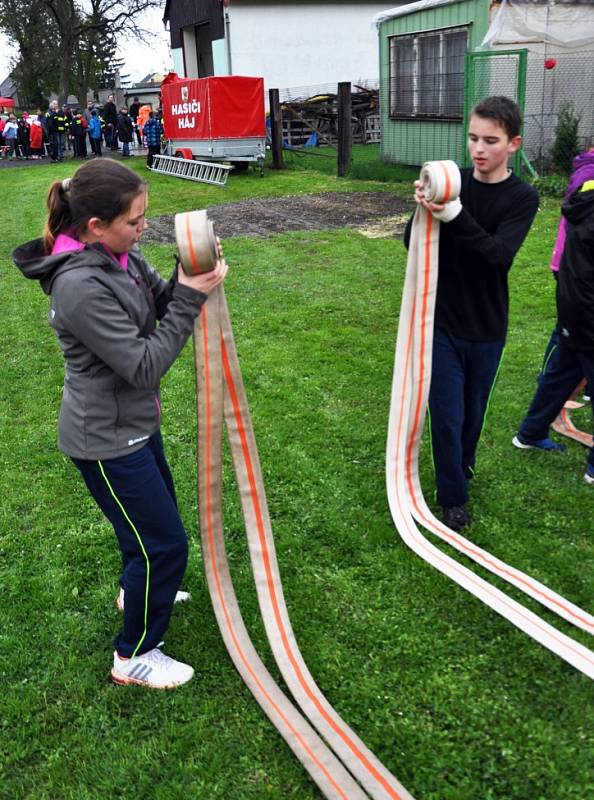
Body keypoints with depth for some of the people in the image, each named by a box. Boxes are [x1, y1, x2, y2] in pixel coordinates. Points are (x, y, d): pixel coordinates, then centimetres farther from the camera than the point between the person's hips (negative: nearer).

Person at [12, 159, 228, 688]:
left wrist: (190, 273, -16)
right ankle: (134, 657, 25)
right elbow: (144, 366, -27)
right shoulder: (80, 286, -29)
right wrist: (190, 298, -24)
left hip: (133, 421, 9)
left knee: (155, 511, 29)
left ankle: (137, 591, 57)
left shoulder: (121, 256, -3)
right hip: (106, 438, -9)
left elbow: (162, 302, 4)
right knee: (165, 543, 2)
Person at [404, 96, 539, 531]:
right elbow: (412, 245, -10)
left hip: (487, 327, 1)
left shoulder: (523, 198, -8)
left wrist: (454, 216, -40)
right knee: (447, 413, 3)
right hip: (442, 320, 0)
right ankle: (453, 495, 21)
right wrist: (424, 211, -31)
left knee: (474, 409, 17)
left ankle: (463, 466, 44)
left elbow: (499, 254, -25)